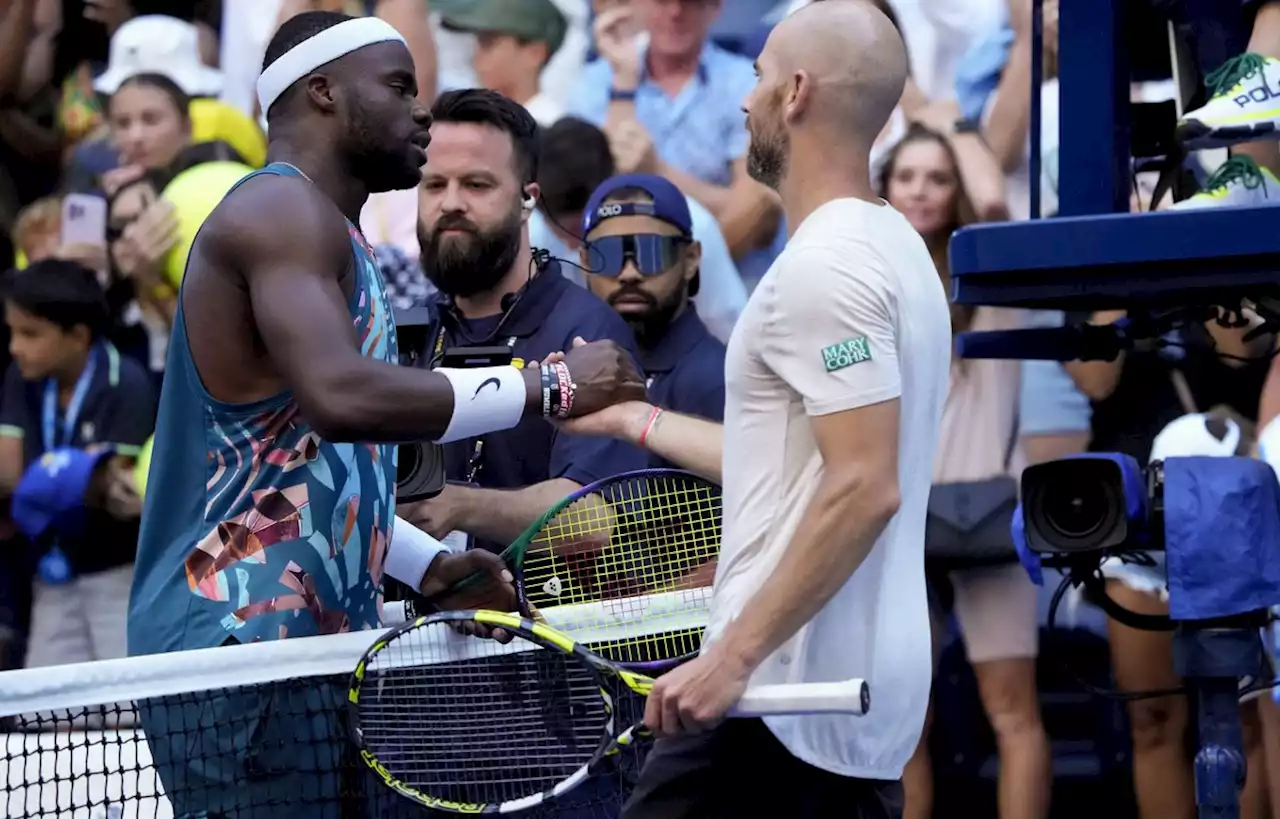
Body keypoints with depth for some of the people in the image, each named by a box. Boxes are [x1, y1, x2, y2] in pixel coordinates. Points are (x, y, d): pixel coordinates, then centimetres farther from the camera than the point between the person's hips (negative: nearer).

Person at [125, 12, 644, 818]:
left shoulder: (325, 232, 22)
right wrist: (546, 386, -21)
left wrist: (427, 563, 14)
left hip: (302, 643, 10)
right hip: (243, 640, -10)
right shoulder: (281, 210, -10)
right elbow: (342, 396, -28)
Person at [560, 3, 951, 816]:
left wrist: (733, 656, -24)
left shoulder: (824, 264, -15)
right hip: (868, 703, 10)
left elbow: (864, 489, -23)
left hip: (784, 698, -9)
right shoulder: (888, 245, 15)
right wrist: (631, 417, 31)